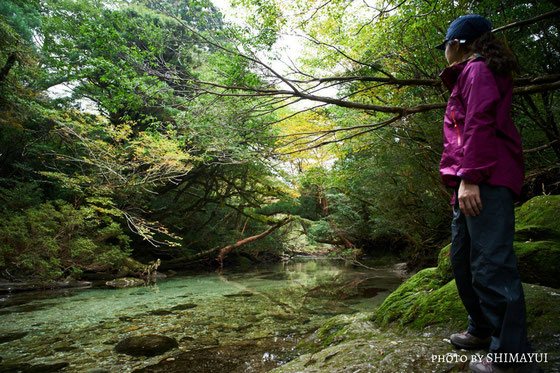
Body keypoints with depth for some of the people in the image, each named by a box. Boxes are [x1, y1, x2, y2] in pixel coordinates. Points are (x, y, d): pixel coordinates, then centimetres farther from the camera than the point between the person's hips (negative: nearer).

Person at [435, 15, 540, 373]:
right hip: (471, 185, 11)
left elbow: (480, 125, -15)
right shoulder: (467, 77, 30)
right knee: (462, 260, 14)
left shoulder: (477, 69, 0)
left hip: (485, 182, -11)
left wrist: (469, 177, -23)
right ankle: (483, 331, 27)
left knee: (490, 266, -10)